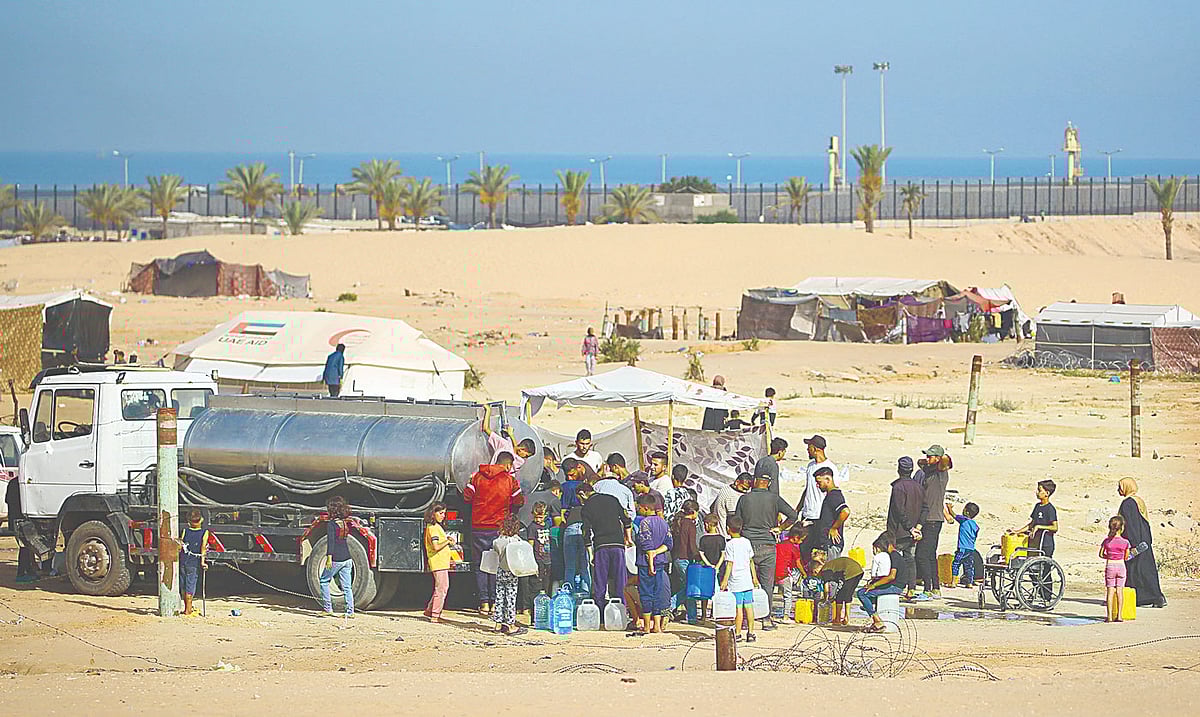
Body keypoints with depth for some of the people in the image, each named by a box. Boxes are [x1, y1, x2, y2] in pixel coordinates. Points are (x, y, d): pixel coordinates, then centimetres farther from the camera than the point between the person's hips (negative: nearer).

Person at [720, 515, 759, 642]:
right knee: (749, 607, 7)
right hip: (747, 581, 5)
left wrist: (725, 580, -9)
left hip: (736, 583, -5)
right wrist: (754, 577, 22)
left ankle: (737, 633, 2)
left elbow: (730, 564, -13)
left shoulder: (730, 545, -11)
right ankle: (750, 632, 8)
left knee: (738, 609, -3)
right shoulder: (746, 542, 6)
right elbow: (751, 561, 13)